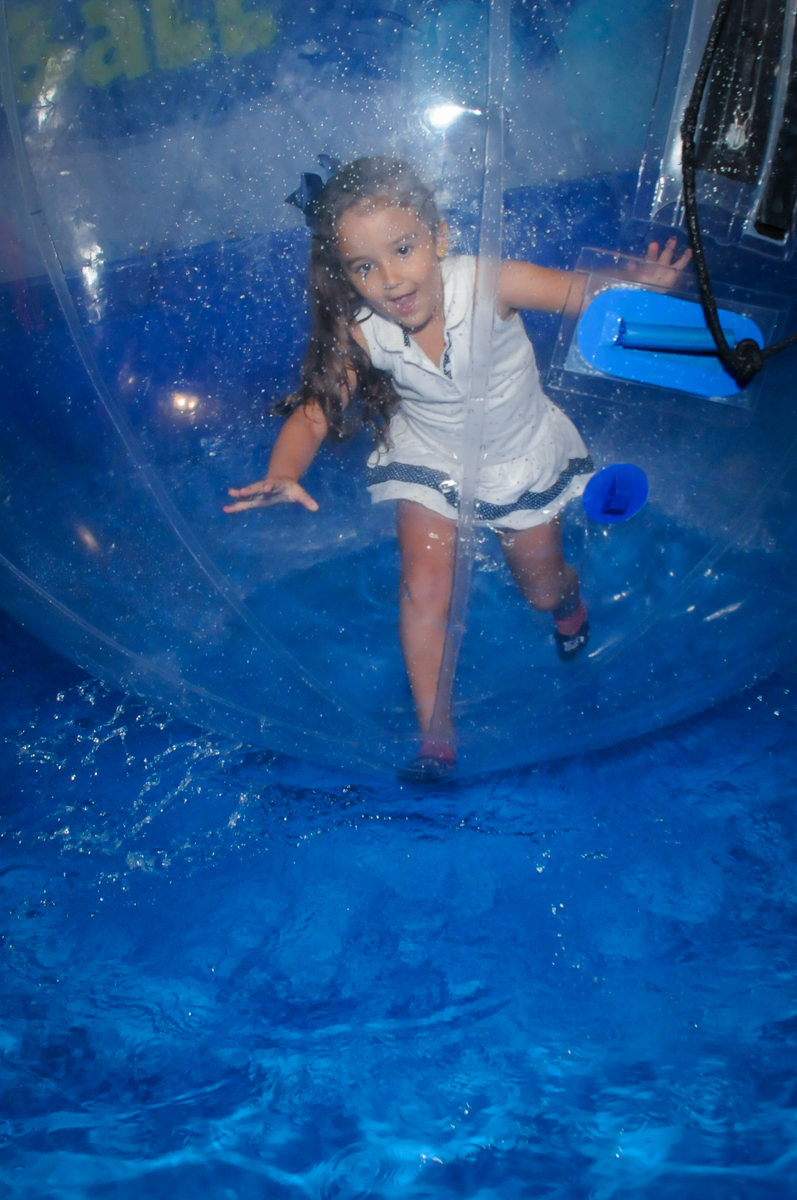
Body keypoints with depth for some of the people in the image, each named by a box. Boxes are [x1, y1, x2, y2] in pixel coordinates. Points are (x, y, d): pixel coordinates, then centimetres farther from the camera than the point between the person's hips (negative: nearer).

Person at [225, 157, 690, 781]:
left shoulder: (486, 284, -30)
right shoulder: (361, 333, -25)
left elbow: (579, 291, -27)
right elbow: (313, 413, -25)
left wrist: (637, 284, -49)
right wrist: (282, 475, -45)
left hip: (524, 455, 0)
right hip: (431, 462, 1)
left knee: (543, 588, 14)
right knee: (423, 588, -10)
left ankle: (568, 595, 56)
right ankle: (435, 736, 8)